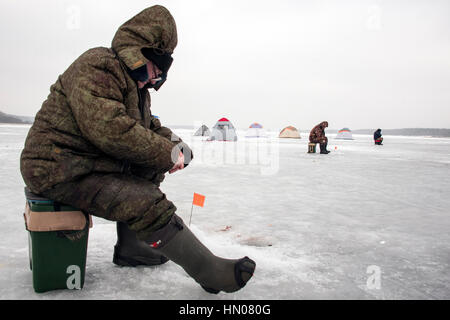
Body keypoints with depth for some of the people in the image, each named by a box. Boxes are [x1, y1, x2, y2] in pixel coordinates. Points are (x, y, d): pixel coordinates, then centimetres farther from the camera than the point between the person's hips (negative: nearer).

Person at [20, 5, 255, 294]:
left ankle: (131, 249, 14)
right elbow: (108, 128, -30)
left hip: (91, 162, 10)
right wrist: (167, 154, -22)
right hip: (60, 171, -10)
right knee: (150, 204, -22)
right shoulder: (97, 67, -16)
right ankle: (214, 274, -16)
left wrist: (173, 143, -2)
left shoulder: (136, 87, 17)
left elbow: (149, 126, 21)